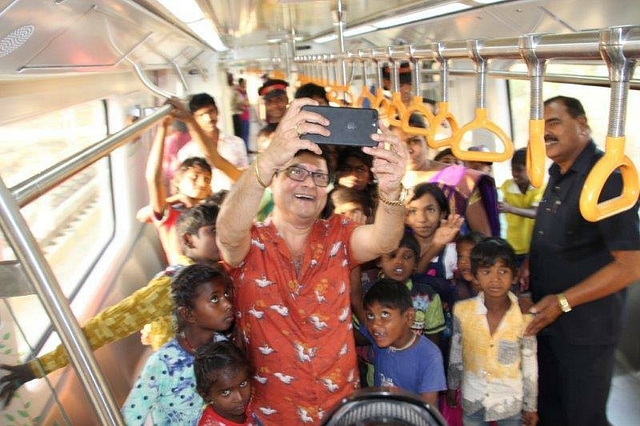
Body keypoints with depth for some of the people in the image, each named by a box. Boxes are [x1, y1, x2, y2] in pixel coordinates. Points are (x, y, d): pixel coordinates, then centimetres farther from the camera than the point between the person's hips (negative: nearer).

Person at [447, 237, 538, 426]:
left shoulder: (524, 317, -18)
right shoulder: (462, 310, -15)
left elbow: (530, 366, -6)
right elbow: (456, 353, 0)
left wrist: (530, 407, 0)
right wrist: (452, 387, 10)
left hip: (511, 403, -1)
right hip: (472, 401, 1)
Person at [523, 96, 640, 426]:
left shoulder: (607, 176, -20)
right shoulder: (557, 174, 7)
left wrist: (563, 302, -23)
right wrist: (528, 266, 2)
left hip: (585, 328, -8)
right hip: (546, 318, 8)